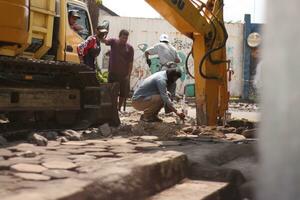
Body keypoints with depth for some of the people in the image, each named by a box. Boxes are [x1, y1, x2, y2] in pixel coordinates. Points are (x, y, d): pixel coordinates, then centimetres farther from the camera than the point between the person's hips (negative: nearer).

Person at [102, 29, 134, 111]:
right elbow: (105, 41, -19)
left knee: (123, 93, 7)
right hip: (113, 73, -1)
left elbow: (130, 63, -2)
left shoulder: (130, 48, -1)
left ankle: (119, 108, 23)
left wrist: (128, 75, -7)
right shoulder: (113, 42, 0)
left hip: (124, 74, 1)